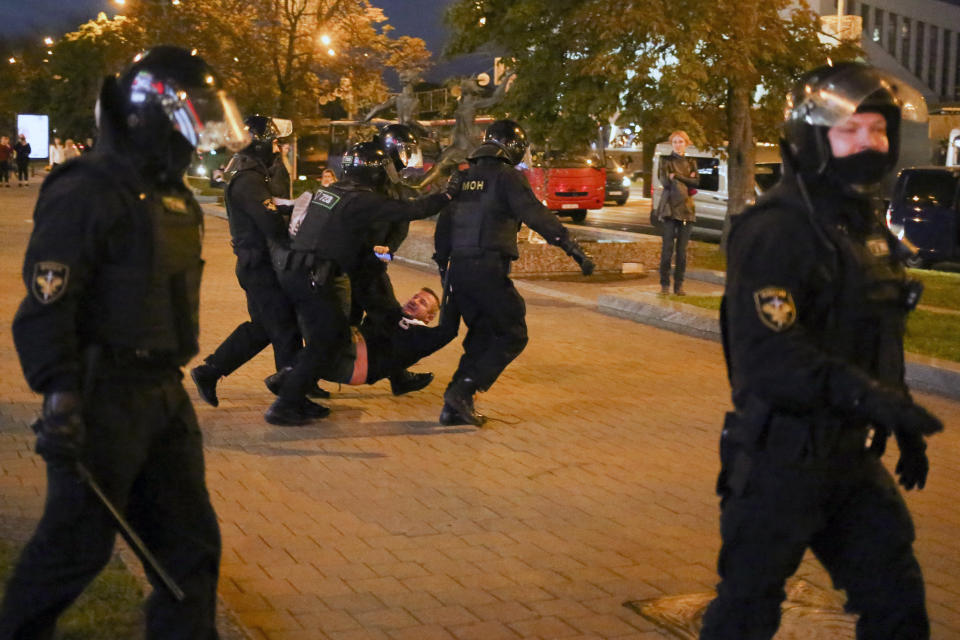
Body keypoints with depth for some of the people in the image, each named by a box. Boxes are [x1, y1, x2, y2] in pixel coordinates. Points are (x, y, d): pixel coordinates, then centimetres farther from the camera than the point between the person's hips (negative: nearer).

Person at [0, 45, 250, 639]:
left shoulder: (176, 198, 13)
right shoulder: (87, 193, -15)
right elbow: (48, 305, -21)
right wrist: (60, 396, -27)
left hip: (163, 395, 8)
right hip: (103, 398, -8)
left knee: (190, 543, 11)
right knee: (78, 544, 4)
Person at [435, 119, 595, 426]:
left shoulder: (464, 178, 16)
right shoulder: (506, 176, -6)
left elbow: (443, 224, 21)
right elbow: (537, 215, -18)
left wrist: (442, 263, 32)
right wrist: (573, 248, -23)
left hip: (458, 269, 8)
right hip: (488, 269, -8)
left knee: (481, 335, 18)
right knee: (512, 335, 2)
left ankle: (454, 406, 13)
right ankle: (463, 392, -9)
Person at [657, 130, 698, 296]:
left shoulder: (690, 163, 16)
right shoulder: (667, 162, 6)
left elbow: (696, 182, 0)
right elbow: (665, 181, -10)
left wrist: (676, 177, -6)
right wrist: (687, 180, -3)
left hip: (686, 210, 3)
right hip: (670, 209, -3)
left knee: (682, 249, 2)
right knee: (668, 248, -7)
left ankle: (679, 285, 6)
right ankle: (664, 284, -4)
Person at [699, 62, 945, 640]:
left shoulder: (867, 227, 12)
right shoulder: (776, 230, -19)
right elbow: (766, 353, -30)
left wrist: (905, 427, 20)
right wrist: (867, 395, -36)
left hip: (853, 457, 8)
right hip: (782, 458, -8)